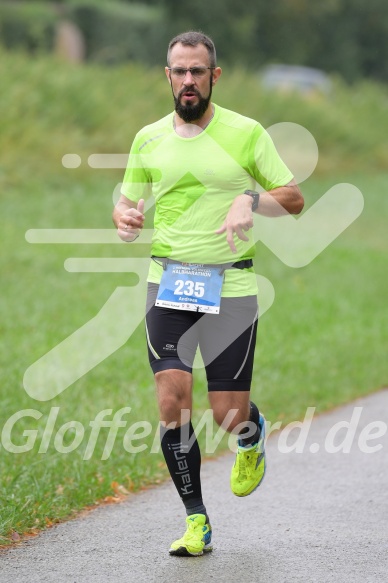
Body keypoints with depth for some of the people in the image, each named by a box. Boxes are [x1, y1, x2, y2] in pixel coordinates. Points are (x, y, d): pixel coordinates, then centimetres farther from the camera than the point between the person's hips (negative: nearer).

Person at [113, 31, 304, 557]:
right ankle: (196, 522, -1)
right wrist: (125, 216, -7)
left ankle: (253, 436, 37)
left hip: (231, 287, -2)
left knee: (228, 414, -2)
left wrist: (251, 201, -16)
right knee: (172, 402, -12)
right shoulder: (148, 139, 8)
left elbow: (294, 198, 4)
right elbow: (129, 201, 17)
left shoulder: (246, 133, 0)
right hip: (168, 283, 2)